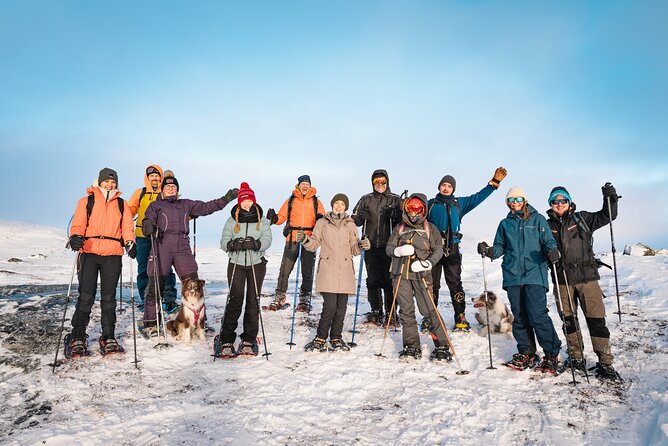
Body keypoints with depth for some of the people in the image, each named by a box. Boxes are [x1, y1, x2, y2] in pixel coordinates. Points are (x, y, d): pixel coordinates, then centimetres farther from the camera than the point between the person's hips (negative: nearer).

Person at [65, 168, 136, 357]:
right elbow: (78, 223, 2)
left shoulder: (122, 204, 17)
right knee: (86, 297, -4)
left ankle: (108, 338, 11)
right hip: (89, 253, -1)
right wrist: (76, 236, -19)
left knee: (109, 297, 5)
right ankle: (77, 339, 5)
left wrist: (130, 242, -11)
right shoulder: (86, 201, 12)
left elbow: (127, 226, 8)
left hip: (113, 255, 2)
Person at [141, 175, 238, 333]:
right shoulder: (155, 205, 16)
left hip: (182, 248, 2)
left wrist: (225, 199, 9)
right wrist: (148, 227, -22)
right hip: (161, 247, -2)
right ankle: (150, 323, 7)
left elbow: (206, 207, 18)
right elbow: (147, 221, 3)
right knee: (156, 286, -4)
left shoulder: (186, 204, 23)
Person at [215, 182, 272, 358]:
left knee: (253, 301, 4)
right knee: (235, 301, -6)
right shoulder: (232, 221, 7)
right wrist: (233, 244, -22)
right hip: (236, 263, -1)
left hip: (257, 264, 1)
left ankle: (249, 340, 14)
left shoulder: (262, 220, 6)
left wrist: (256, 243, -25)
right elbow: (224, 241, 0)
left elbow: (267, 240, -4)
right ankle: (226, 341, 1)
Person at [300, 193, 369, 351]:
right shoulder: (322, 222, 10)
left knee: (341, 306, 4)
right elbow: (314, 244, 8)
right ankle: (320, 339, 2)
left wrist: (361, 245, -9)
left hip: (345, 271, 3)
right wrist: (305, 240, -11)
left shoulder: (350, 225, 14)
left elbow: (353, 250, 12)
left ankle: (336, 339, 17)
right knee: (330, 306, -12)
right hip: (327, 270, -2)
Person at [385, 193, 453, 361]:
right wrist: (399, 250, -11)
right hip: (400, 274, 3)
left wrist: (426, 263, -13)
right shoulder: (400, 228, 14)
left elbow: (438, 250, 4)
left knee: (429, 309, -8)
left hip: (421, 274, -2)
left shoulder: (430, 228, 8)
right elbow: (388, 248, 11)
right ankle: (412, 347, 13)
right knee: (406, 310, 3)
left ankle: (442, 346, 2)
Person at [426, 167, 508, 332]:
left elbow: (478, 197, 9)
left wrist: (494, 182, 3)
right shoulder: (430, 204, 11)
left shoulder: (459, 204, 13)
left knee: (455, 284, -1)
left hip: (452, 250, 0)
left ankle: (461, 319, 5)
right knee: (432, 284, 4)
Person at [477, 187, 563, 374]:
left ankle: (552, 354, 3)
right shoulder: (505, 224, 15)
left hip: (535, 274, -4)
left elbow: (548, 242, 3)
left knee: (538, 315, -11)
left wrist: (552, 251, -19)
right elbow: (500, 247, 14)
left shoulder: (538, 220, 7)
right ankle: (526, 353, 21)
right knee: (519, 316, 9)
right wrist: (489, 251, -7)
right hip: (512, 275, 4)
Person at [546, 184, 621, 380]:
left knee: (596, 319, -3)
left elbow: (606, 216, 6)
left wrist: (610, 199, -10)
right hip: (562, 279, 1)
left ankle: (605, 362, 5)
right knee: (568, 320, 8)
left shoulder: (581, 219, 8)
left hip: (587, 276, -1)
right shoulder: (547, 226, 8)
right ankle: (576, 358, 22)